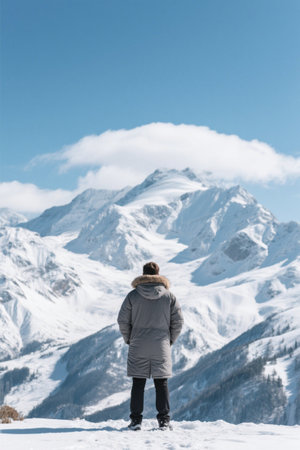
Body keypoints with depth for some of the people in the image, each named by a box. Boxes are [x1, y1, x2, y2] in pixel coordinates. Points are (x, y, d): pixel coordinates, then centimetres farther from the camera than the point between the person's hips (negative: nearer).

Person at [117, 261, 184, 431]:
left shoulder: (133, 295, -2)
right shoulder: (169, 296, 0)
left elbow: (123, 320, -3)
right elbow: (178, 321, 0)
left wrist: (129, 339, 11)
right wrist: (170, 340, 13)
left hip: (138, 347, 0)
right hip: (161, 347, 1)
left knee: (138, 383, 6)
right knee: (161, 383, 7)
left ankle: (136, 420, 6)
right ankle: (164, 420, 7)